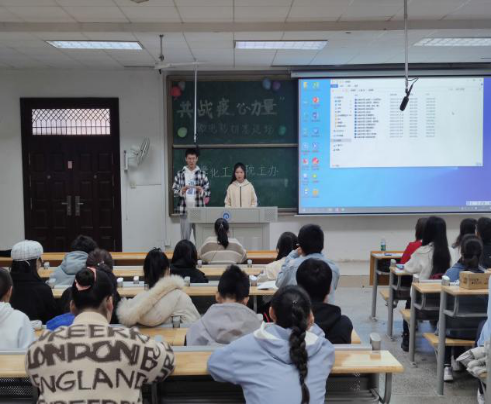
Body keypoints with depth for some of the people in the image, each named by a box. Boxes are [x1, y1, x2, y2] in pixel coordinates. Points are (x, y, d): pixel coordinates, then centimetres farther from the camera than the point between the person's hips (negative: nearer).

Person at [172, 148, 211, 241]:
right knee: (185, 238, 5)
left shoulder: (202, 174, 5)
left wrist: (202, 191, -19)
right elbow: (174, 190, 3)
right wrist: (181, 191, -18)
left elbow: (208, 192, 2)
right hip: (184, 211, 0)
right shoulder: (180, 174, 5)